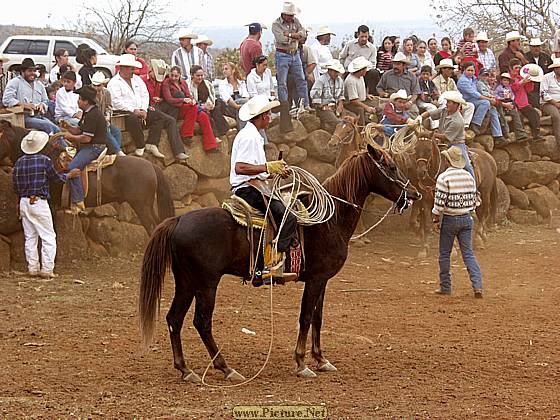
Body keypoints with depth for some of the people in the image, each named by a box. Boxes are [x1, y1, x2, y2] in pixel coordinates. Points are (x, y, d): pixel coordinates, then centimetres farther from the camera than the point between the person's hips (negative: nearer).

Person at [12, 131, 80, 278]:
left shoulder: (19, 162, 5)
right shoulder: (44, 160, -10)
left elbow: (15, 185, 8)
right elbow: (55, 178, 2)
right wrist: (69, 175, 19)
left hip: (23, 202, 6)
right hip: (39, 202, -6)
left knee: (30, 237, 12)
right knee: (48, 237, 0)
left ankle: (33, 268, 12)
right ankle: (47, 269, -6)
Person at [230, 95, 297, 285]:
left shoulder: (252, 135, 21)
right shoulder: (249, 137, -13)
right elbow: (240, 168, -24)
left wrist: (274, 170, 16)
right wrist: (268, 167, -22)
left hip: (250, 189, 11)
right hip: (248, 190, -11)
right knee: (288, 218, -21)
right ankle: (274, 264, -26)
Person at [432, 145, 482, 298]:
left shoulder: (444, 178, -13)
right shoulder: (469, 177, 5)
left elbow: (439, 202, -15)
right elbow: (473, 199, 9)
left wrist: (436, 221, -6)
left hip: (449, 219, -5)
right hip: (466, 219, 5)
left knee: (445, 254, 9)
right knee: (468, 254, 6)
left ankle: (445, 287, 16)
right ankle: (478, 285, -7)